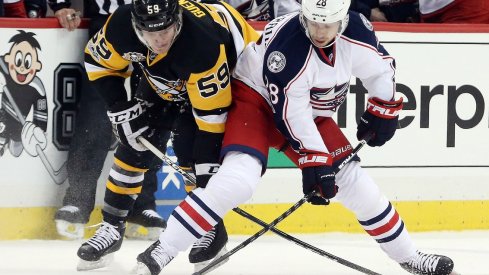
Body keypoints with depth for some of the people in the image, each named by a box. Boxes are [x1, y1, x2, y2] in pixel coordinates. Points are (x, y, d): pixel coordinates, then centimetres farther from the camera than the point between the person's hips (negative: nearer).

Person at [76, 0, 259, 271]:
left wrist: (208, 179, -37)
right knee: (134, 143, -2)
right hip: (163, 77, 5)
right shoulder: (121, 25, -31)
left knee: (191, 148, -20)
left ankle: (211, 227, -2)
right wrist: (119, 107, -16)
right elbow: (98, 60, -8)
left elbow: (211, 118, -38)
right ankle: (111, 228, 10)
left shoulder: (204, 45, -43)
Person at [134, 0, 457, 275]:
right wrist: (314, 159, -27)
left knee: (355, 183, 3)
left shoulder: (356, 31, -16)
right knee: (238, 180, -28)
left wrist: (383, 111, 10)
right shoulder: (287, 42, -33)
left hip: (311, 111, 6)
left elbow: (381, 66, 6)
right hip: (257, 99, -6)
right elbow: (289, 109, -29)